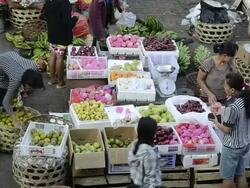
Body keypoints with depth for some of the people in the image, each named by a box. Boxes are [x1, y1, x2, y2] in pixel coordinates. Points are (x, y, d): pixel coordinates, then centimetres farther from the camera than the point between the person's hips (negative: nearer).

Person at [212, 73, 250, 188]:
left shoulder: (232, 106, -29)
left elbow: (227, 130, -19)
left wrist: (216, 122, -4)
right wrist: (223, 114, 7)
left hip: (232, 147, -8)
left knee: (227, 177, 11)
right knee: (240, 174, 20)